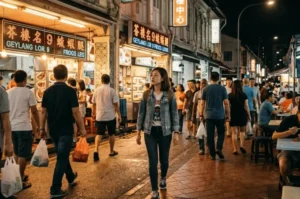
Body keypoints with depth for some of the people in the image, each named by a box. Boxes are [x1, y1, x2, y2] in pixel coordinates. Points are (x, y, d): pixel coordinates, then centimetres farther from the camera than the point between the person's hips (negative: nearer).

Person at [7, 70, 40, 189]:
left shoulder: (8, 92, 7)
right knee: (23, 155, 1)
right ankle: (20, 180, 6)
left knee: (17, 154, 20)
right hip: (24, 127, -6)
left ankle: (20, 176, 31)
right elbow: (34, 111, -8)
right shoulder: (28, 92, -9)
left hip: (12, 127, 6)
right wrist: (39, 125, 3)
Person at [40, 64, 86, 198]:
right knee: (62, 158, 0)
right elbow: (75, 112, -16)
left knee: (62, 155, 22)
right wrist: (82, 128, -6)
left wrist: (42, 129, 12)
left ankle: (71, 178, 41)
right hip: (65, 130, -6)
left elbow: (43, 112, 3)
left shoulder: (48, 91, 0)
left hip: (53, 130, 6)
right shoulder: (70, 91, -14)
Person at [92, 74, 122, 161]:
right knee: (111, 134, 12)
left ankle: (96, 150, -15)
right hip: (110, 116, -2)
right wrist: (119, 115, -1)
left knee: (99, 134, 4)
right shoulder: (112, 90, -8)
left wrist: (94, 113, 26)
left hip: (100, 116, 2)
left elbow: (94, 103, 11)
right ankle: (112, 151, 24)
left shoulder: (97, 90, 3)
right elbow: (116, 104, -9)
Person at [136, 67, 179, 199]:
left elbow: (174, 114, -1)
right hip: (150, 132, 1)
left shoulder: (170, 95, -4)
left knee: (164, 159, 13)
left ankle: (163, 178, 45)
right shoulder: (146, 95, 0)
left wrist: (176, 133, -6)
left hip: (165, 132, 0)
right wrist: (138, 132, 3)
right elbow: (141, 113, 4)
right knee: (153, 161, -2)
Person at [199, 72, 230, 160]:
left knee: (210, 135, 5)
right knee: (221, 132, 16)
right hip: (220, 115, -1)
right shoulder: (222, 88, -3)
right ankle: (219, 148, -3)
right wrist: (228, 115, 6)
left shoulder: (206, 89, 0)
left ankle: (212, 154, 9)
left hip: (209, 115, 1)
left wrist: (201, 114, 12)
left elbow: (202, 103, 3)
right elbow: (226, 103, -3)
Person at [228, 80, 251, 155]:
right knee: (242, 131, 19)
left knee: (234, 132, 3)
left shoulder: (230, 95, -3)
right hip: (242, 114, 0)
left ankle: (235, 150, 5)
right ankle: (241, 146, 3)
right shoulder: (243, 95, -4)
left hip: (233, 115, 0)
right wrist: (249, 115, 7)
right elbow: (246, 106, -2)